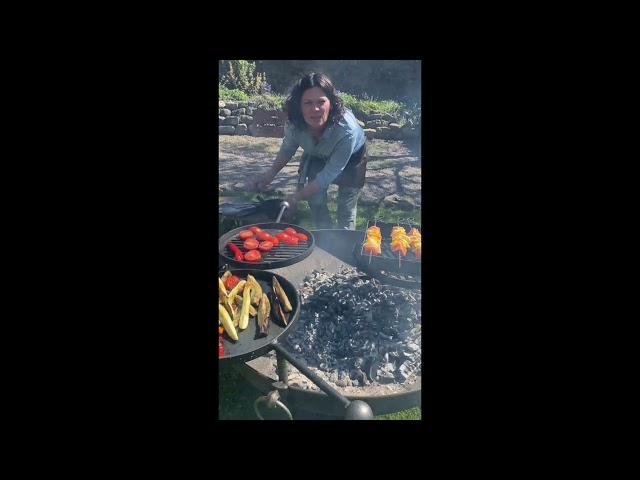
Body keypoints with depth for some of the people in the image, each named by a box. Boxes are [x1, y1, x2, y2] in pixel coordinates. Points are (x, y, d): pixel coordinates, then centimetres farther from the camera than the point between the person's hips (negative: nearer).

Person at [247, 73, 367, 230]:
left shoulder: (347, 130, -44)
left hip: (351, 157, -3)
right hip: (317, 156, 3)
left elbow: (329, 174, -37)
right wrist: (271, 173, -25)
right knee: (315, 201, -3)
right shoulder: (294, 124, -31)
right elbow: (288, 148, -9)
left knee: (346, 210, 1)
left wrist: (296, 198, -36)